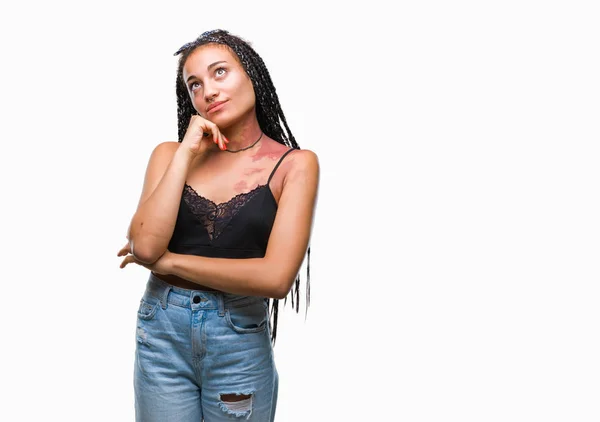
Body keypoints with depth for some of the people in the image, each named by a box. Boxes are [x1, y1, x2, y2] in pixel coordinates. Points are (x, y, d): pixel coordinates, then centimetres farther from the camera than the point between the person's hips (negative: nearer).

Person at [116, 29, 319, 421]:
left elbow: (276, 277, -18)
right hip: (161, 331, 2)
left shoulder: (295, 164, -8)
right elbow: (146, 245, -13)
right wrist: (187, 153, -12)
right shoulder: (170, 153, 1)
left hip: (241, 341, -2)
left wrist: (169, 260, -11)